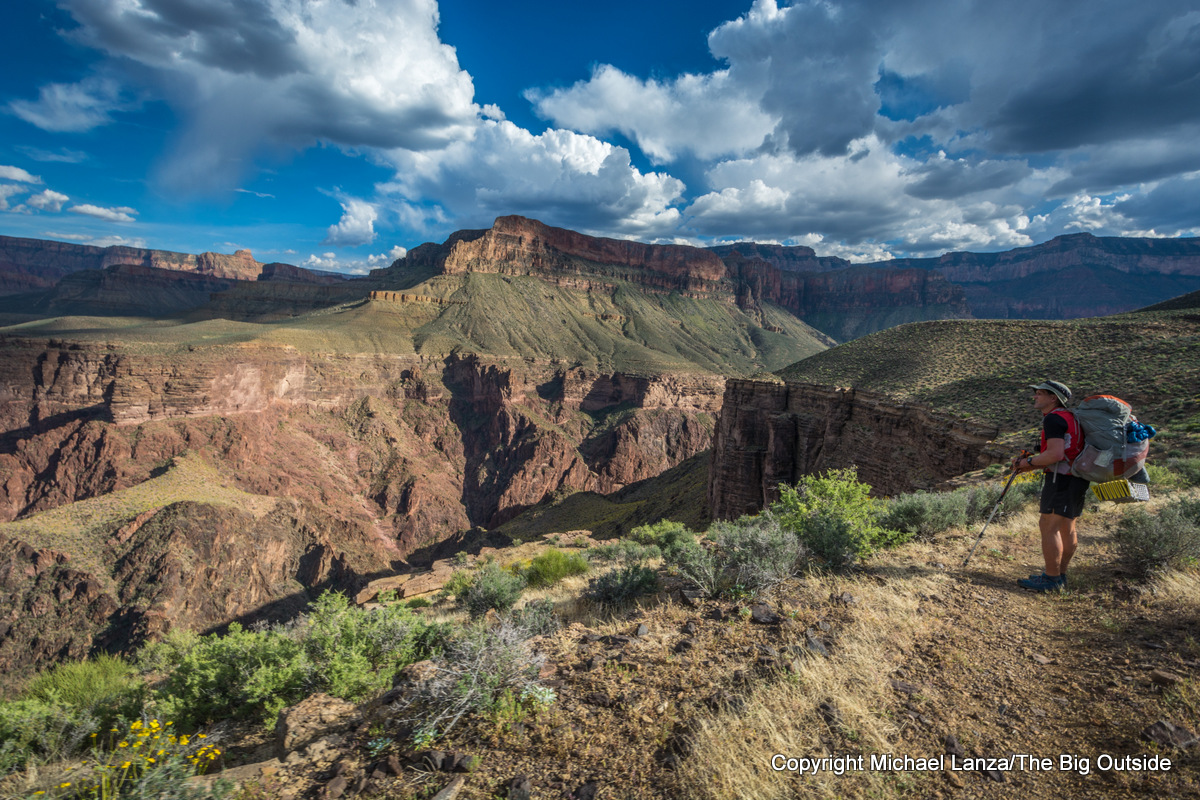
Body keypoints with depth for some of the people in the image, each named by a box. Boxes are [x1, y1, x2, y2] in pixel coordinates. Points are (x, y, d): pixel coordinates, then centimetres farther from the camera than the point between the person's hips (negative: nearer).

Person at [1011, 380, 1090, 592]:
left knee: (1049, 526, -7)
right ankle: (1059, 575, 22)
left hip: (1062, 479, -11)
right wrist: (1028, 466, 13)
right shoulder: (1068, 418, 20)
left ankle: (1052, 580, -4)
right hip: (1077, 479, 11)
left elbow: (1055, 454, -24)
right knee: (1066, 528, 14)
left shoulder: (1054, 418, -12)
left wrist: (1029, 461, -9)